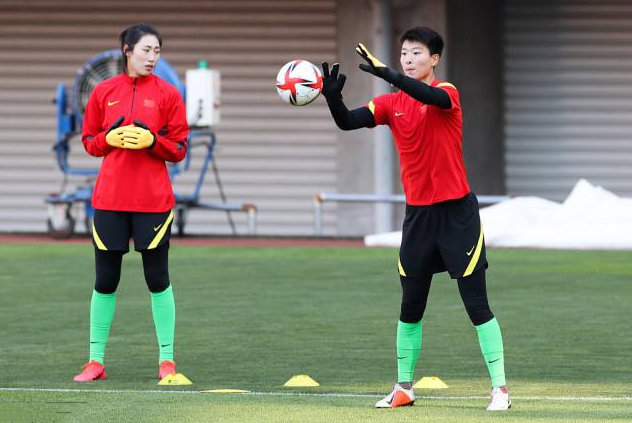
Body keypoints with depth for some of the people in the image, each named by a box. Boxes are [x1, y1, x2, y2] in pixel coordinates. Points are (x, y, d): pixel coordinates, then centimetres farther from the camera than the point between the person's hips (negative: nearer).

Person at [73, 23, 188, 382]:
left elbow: (178, 149, 2)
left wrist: (151, 140, -16)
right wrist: (110, 138, -10)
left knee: (158, 278, 1)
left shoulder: (168, 94, 1)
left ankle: (167, 359, 8)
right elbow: (89, 141, 11)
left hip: (153, 200, -1)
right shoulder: (104, 92, 6)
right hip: (109, 199, 1)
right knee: (105, 280, 4)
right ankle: (96, 361, 10)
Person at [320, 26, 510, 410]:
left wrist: (388, 74, -43)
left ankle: (500, 388, -1)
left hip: (457, 211, -5)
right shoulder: (391, 104, 6)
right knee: (411, 307, 10)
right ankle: (404, 389, 20)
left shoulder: (447, 92, -7)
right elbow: (348, 122, -8)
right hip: (418, 214, 5)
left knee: (477, 305, -5)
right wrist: (332, 97, -29)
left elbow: (434, 97, -31)